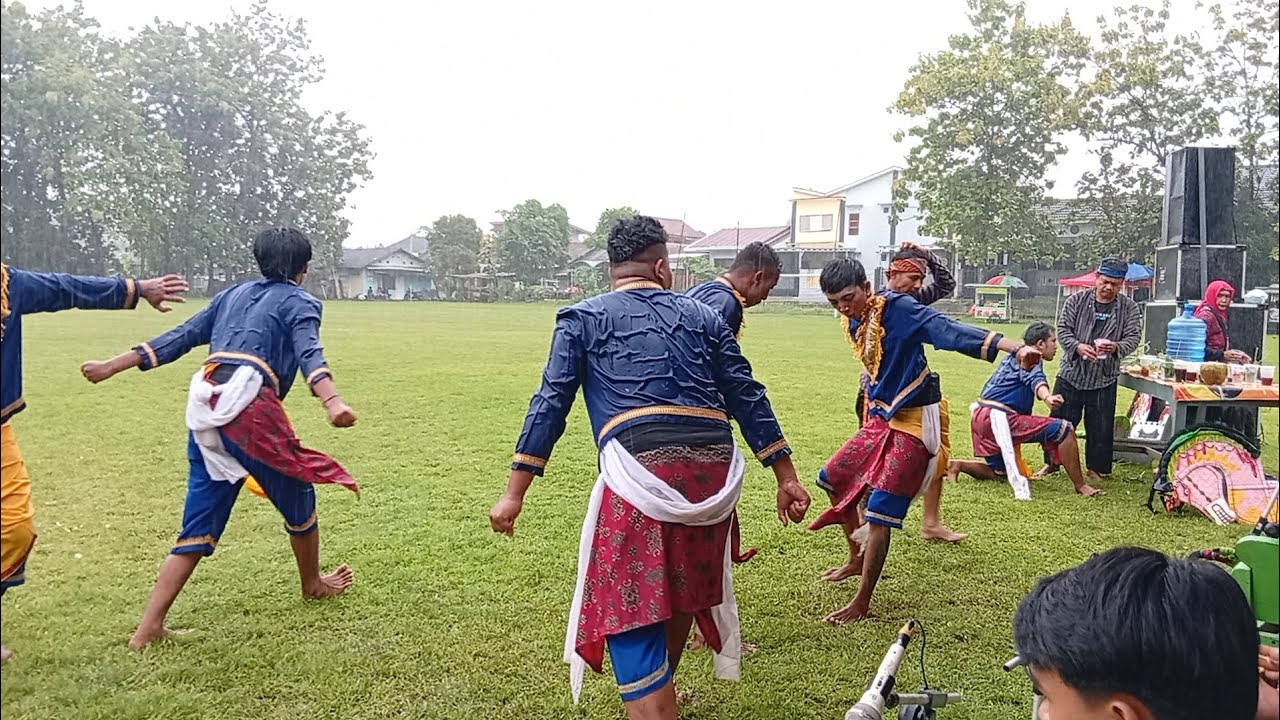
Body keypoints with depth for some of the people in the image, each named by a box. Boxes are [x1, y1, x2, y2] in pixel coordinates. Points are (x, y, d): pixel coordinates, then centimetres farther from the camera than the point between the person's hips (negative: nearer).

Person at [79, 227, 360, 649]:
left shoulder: (233, 294, 25)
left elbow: (180, 337, 21)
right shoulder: (300, 301, 6)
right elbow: (310, 353, -14)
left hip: (203, 408, 6)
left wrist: (113, 366, 25)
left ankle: (149, 627, 4)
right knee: (297, 499, 16)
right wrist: (332, 401, -30)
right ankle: (313, 585, 35)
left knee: (199, 525, 10)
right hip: (248, 407, -6)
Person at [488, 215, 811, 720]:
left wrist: (515, 493, 6)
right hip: (714, 470, 5)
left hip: (639, 470, -4)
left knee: (631, 614, 1)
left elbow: (551, 404, 4)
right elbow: (748, 400, 15)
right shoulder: (703, 316, 20)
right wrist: (786, 476, 18)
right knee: (683, 590, 26)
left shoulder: (582, 318, 12)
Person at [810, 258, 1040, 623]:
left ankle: (861, 604, 6)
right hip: (880, 419, 9)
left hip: (911, 424, -9)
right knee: (833, 479, 18)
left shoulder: (897, 308, -20)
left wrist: (1014, 347, -42)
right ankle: (857, 559, 37)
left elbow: (949, 329, -31)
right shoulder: (855, 321, 3)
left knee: (878, 515, -7)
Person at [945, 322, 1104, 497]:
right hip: (999, 418, -10)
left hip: (981, 417, 10)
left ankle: (957, 465, 5)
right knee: (1064, 429, -14)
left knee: (997, 473, 23)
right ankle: (1081, 486, -11)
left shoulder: (1015, 357, 26)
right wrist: (1047, 397, -47)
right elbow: (1036, 379, -27)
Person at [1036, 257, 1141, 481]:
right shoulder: (1076, 301, 1)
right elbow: (1063, 330, -2)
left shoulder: (1129, 308, 3)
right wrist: (1078, 346, -22)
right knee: (1059, 421, 5)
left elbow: (1133, 337, -1)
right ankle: (1051, 462, 20)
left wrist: (1116, 347, -23)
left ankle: (1096, 468, 21)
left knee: (1101, 427, 6)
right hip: (1071, 373, 0)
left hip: (1104, 379, 0)